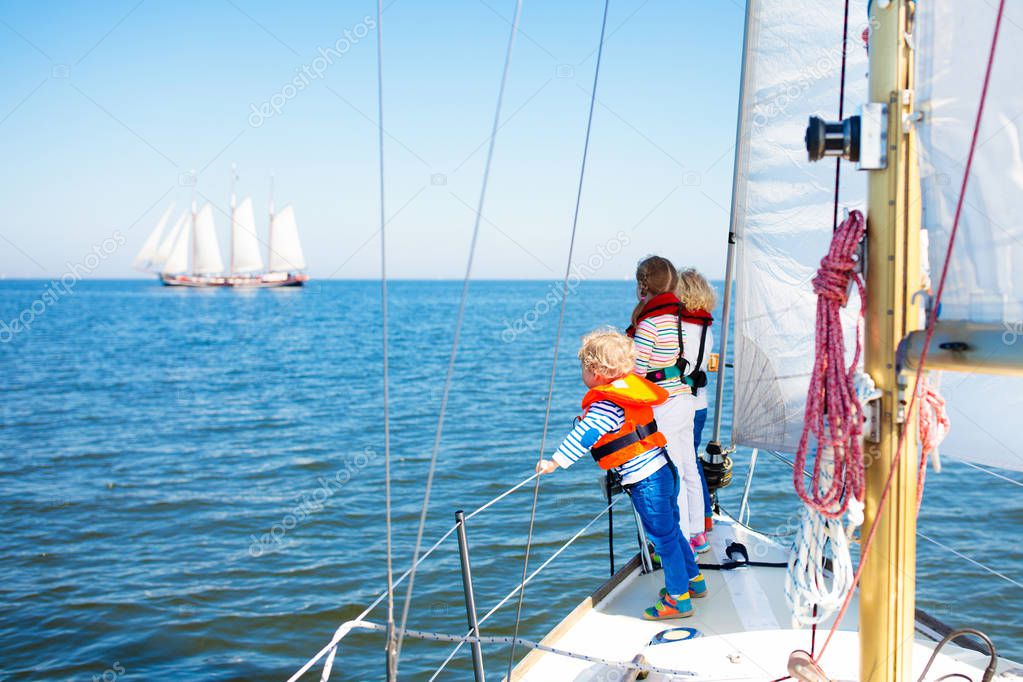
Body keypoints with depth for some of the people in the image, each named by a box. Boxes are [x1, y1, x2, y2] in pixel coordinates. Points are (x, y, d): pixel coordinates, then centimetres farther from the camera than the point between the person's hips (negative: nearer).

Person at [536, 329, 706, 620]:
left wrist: (556, 462, -25)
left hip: (646, 483, -9)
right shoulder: (630, 390, 9)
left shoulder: (605, 405, -18)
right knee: (671, 531, 23)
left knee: (664, 538, 1)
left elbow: (583, 437, -26)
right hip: (664, 472, 9)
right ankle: (693, 580, 38)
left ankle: (678, 599, 12)